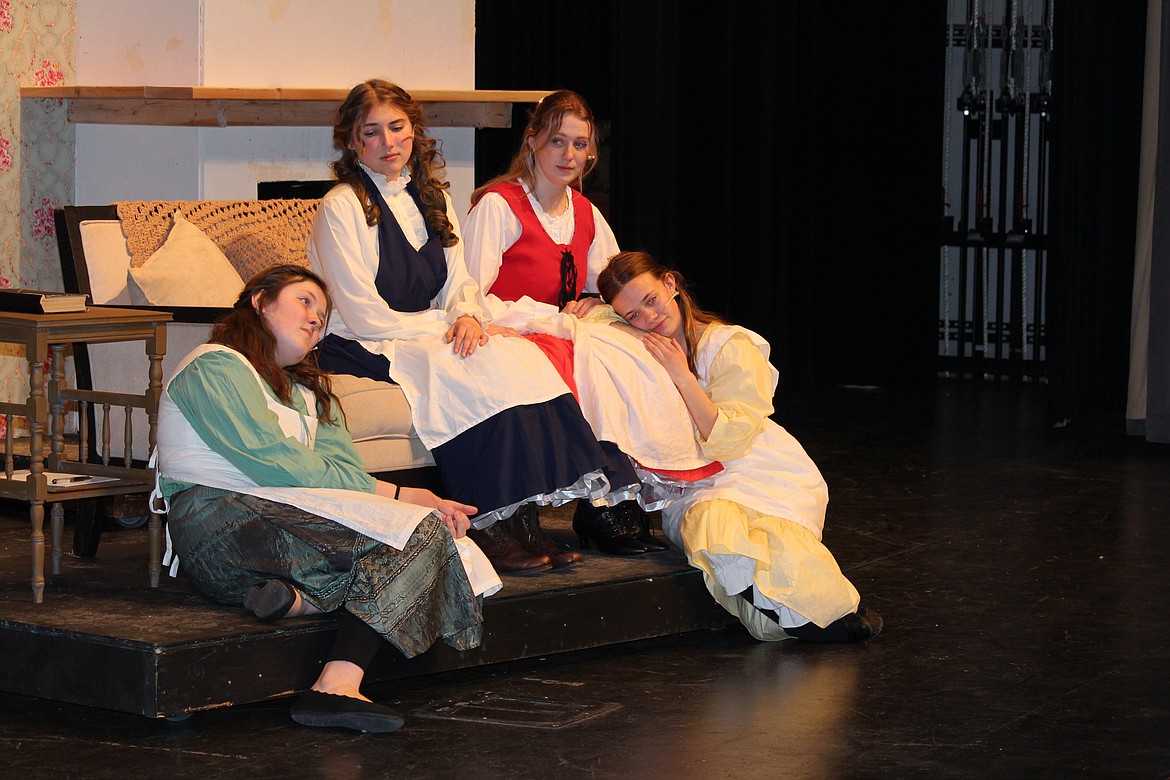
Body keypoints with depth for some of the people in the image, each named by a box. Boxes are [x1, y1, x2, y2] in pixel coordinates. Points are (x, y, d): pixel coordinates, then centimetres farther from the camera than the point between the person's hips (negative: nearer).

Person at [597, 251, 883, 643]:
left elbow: (730, 441, -12)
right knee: (710, 523, -35)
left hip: (761, 477, -2)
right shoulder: (634, 353, 9)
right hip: (690, 490, 2)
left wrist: (682, 376, -18)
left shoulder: (733, 347, -4)